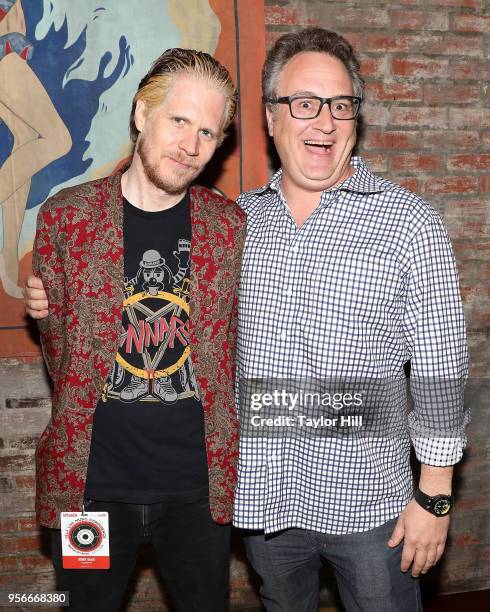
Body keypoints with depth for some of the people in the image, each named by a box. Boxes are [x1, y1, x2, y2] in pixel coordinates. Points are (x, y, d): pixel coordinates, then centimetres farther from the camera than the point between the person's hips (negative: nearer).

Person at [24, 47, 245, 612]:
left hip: (201, 483, 1)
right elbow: (57, 342, 3)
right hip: (92, 483, -1)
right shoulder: (65, 216, -7)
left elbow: (242, 341, 7)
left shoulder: (231, 226, -3)